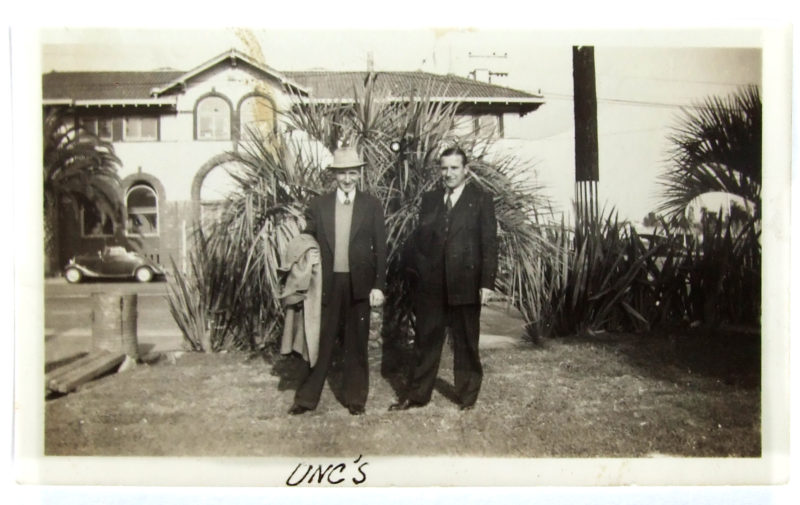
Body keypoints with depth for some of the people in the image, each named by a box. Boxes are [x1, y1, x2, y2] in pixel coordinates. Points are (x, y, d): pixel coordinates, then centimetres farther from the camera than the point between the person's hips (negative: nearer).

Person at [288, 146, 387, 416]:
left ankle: (355, 397, 23)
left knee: (356, 343, 9)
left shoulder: (372, 205, 3)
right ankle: (307, 397, 16)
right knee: (320, 341, 4)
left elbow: (380, 248, 1)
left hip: (359, 284, 0)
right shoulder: (318, 205, 6)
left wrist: (378, 285, -4)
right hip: (326, 283, 1)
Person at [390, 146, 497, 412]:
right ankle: (417, 394, 22)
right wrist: (416, 273, 1)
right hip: (430, 284, 3)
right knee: (425, 340, 10)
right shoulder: (429, 199, 11)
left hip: (465, 285, -3)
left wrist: (487, 283, -10)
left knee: (466, 342, 10)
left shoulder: (481, 200, 0)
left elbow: (489, 244, -4)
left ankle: (467, 395, 25)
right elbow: (417, 238, 10)